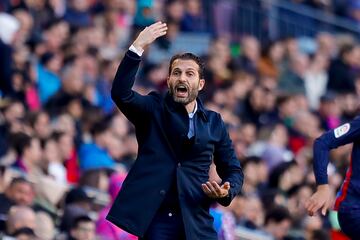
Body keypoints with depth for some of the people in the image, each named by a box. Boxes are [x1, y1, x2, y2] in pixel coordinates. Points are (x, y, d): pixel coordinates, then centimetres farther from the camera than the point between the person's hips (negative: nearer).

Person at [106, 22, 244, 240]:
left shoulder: (214, 123, 13)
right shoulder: (153, 109, 7)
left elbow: (233, 171, 17)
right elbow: (121, 93, -12)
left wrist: (227, 192, -7)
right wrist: (137, 48, -21)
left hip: (196, 221, 2)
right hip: (155, 218, -2)